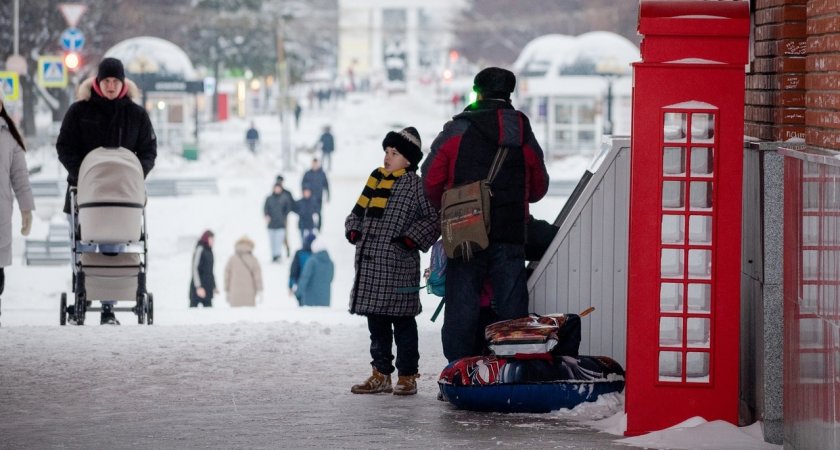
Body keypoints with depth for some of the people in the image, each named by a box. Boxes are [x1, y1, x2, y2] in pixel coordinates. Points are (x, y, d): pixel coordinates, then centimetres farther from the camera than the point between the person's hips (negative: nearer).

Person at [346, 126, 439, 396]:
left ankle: (407, 376, 5)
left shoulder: (414, 184, -6)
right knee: (376, 322, 11)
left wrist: (412, 238, -14)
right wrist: (353, 230, 7)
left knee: (402, 322, -1)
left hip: (397, 265, -7)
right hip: (369, 265, 7)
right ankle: (381, 375, 19)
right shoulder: (376, 179, 14)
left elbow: (433, 217, -7)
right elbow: (358, 212, 24)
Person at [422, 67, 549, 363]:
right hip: (511, 235, 2)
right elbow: (539, 187, 16)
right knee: (512, 305, 5)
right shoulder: (524, 135, 6)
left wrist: (446, 209, 16)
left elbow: (431, 181, -3)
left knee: (462, 305, 2)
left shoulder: (457, 131, -4)